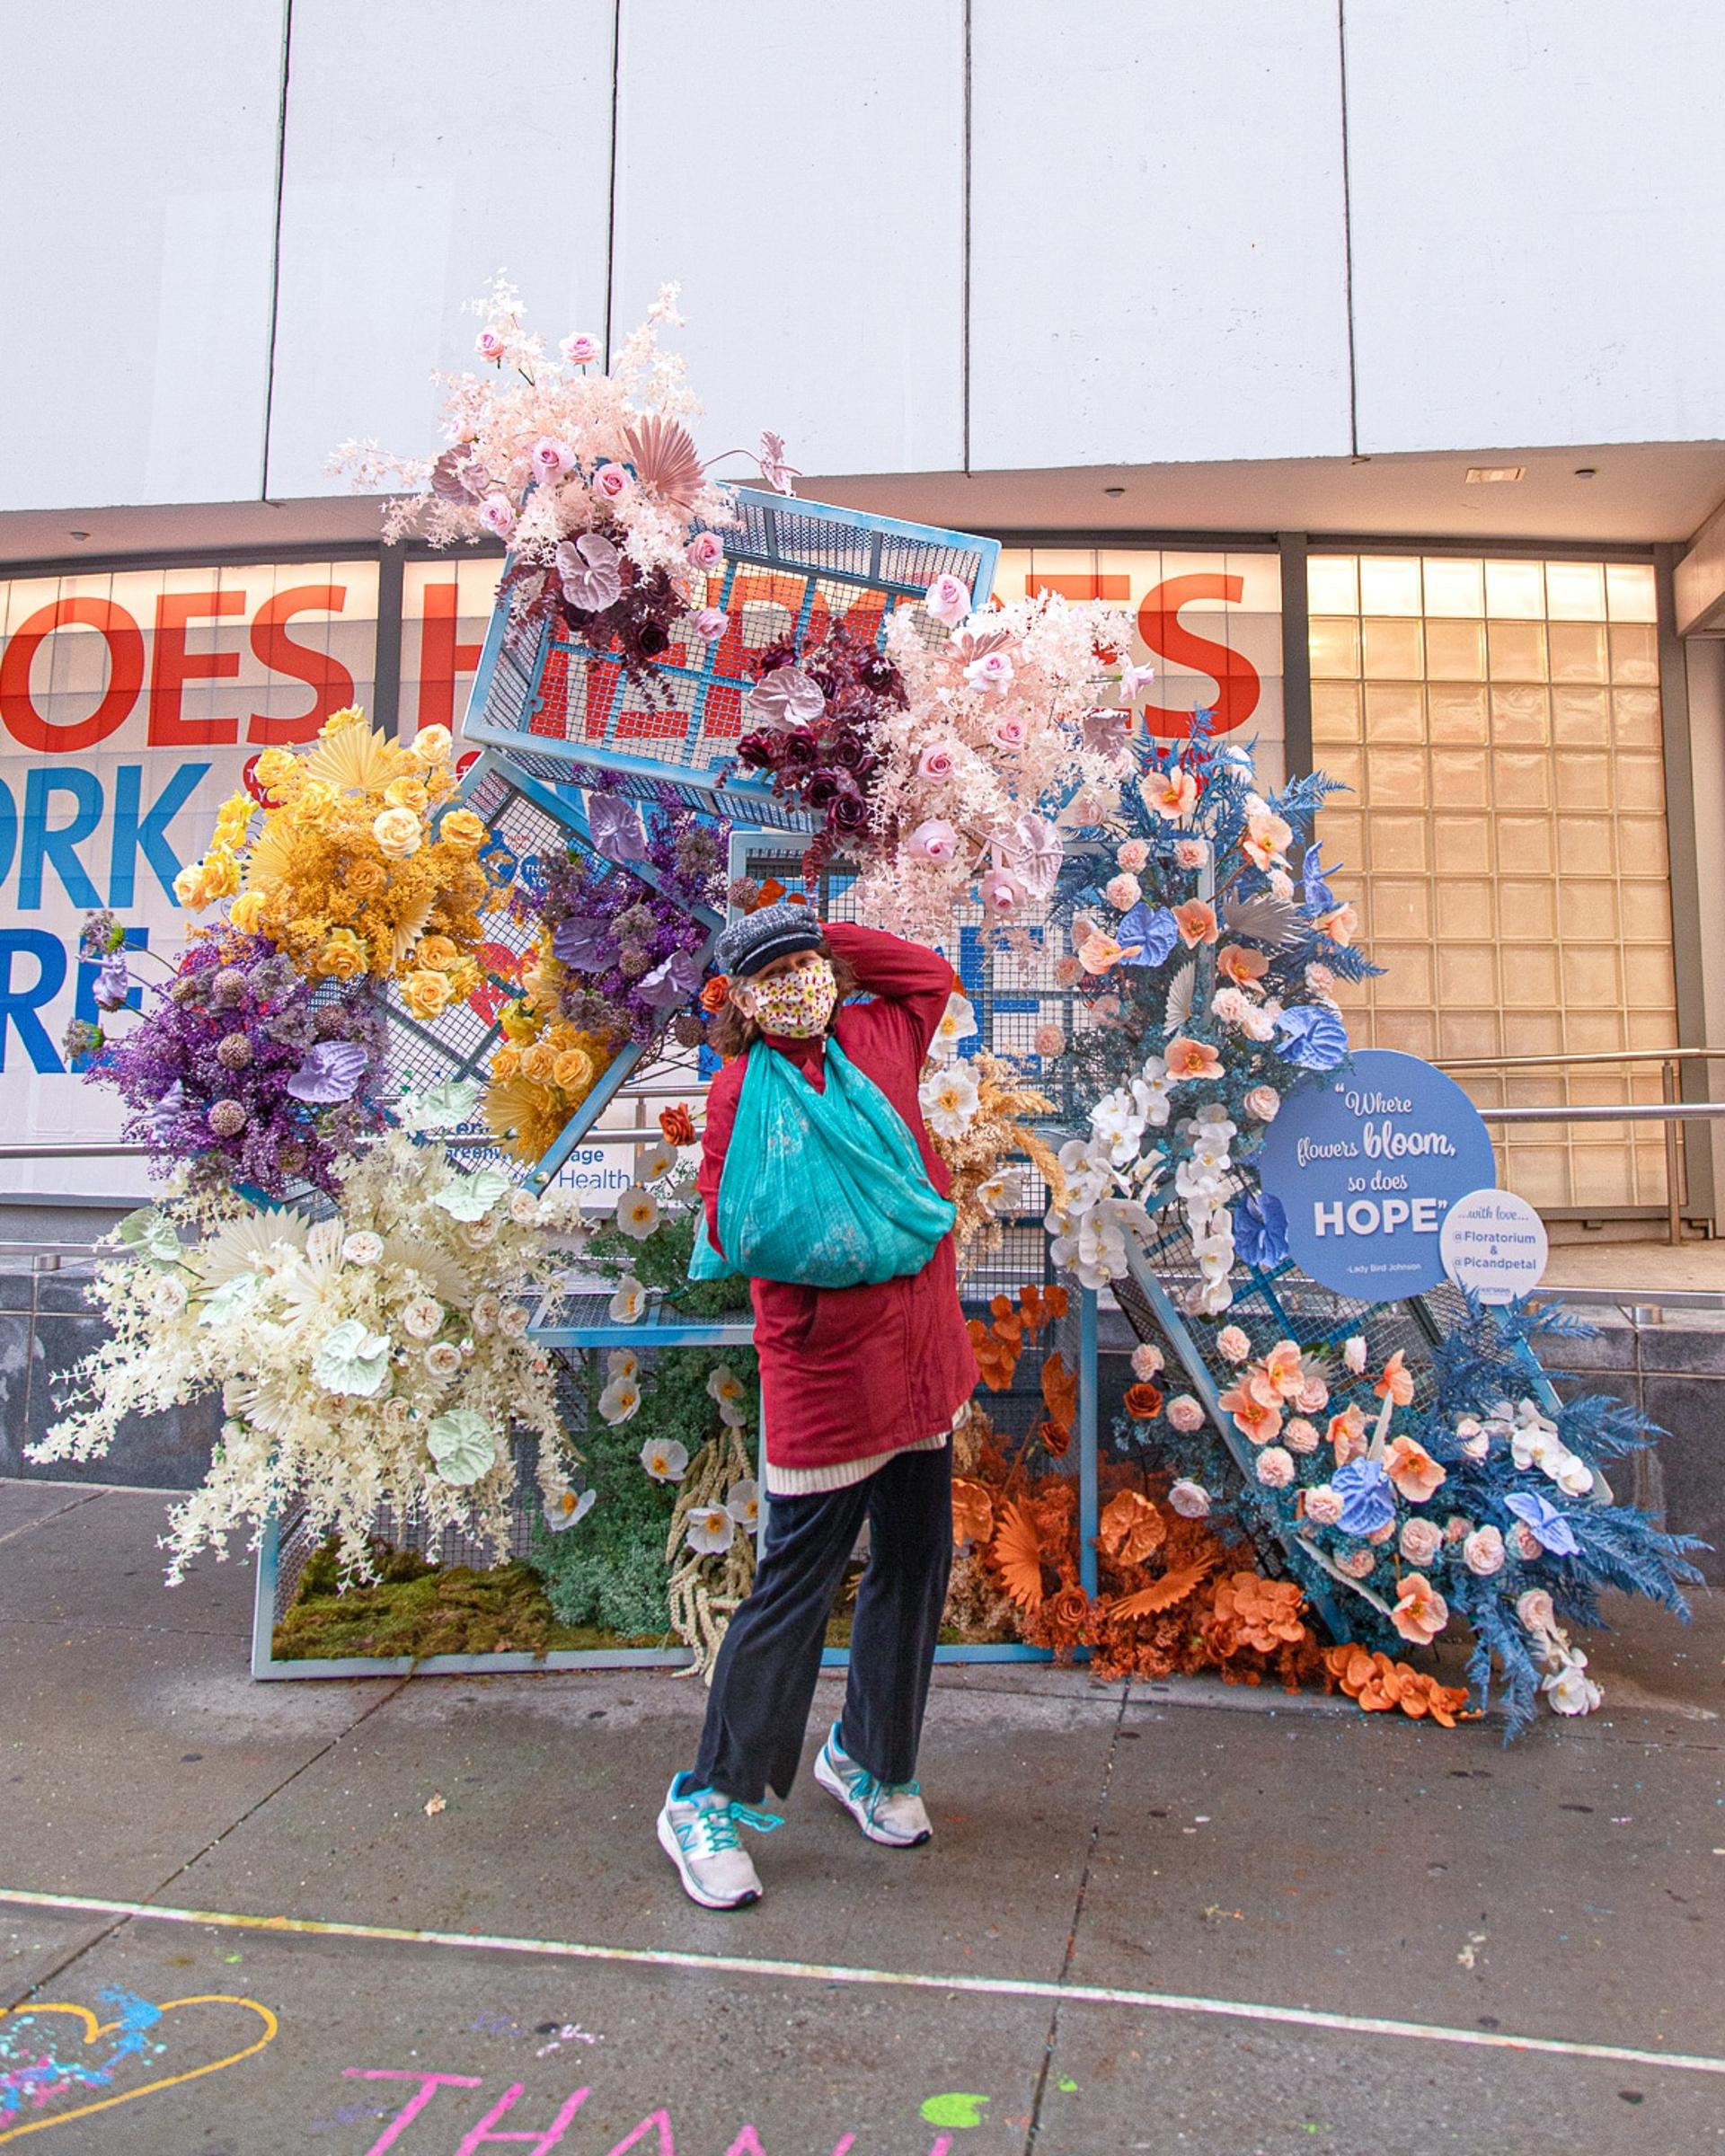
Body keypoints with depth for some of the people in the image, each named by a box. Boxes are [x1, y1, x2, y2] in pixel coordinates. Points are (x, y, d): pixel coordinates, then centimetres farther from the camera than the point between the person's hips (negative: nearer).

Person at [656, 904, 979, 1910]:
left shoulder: (879, 1040, 4)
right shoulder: (743, 1090, -9)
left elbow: (933, 971, 20)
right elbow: (735, 1227, -12)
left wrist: (824, 935, 9)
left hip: (918, 1356, 6)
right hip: (825, 1371, -6)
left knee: (915, 1569, 17)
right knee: (796, 1584, 2)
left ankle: (869, 1759, 38)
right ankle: (708, 1801, 20)